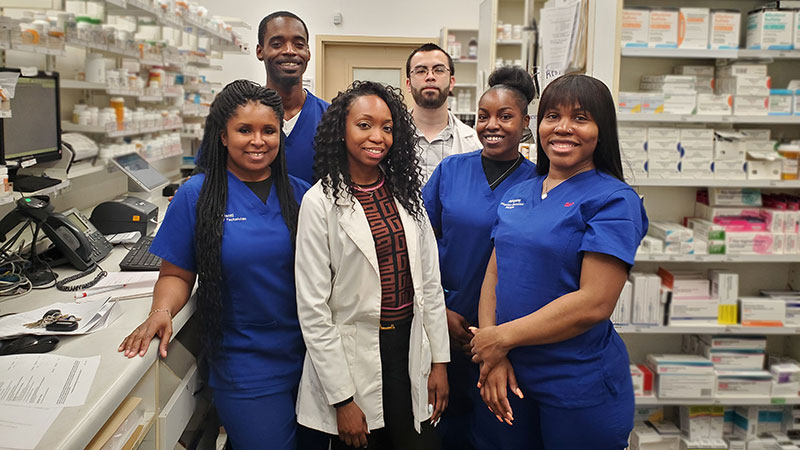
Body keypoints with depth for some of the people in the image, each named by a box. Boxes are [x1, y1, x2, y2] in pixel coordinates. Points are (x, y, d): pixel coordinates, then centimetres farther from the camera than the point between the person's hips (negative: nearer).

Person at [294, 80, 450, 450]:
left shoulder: (405, 192, 4)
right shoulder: (321, 202, -12)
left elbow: (429, 282, 7)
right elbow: (312, 308, -12)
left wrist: (439, 360, 5)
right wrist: (341, 399, -12)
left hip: (411, 349, 4)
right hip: (354, 354, -4)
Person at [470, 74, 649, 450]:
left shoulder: (614, 200, -12)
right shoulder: (517, 195, 8)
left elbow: (593, 303, -20)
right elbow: (494, 274, 4)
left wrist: (503, 337, -15)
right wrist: (491, 357, -9)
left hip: (582, 387, -5)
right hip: (512, 378, 5)